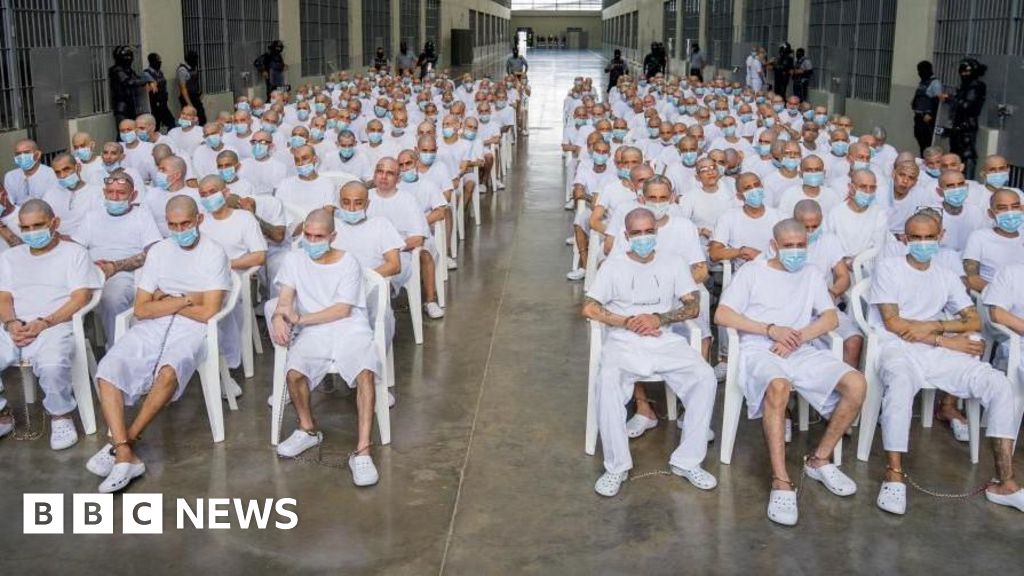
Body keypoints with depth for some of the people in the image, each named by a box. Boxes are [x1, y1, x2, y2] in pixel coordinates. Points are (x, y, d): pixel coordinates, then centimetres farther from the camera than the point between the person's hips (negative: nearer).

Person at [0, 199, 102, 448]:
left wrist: (44, 323, -14)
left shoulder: (74, 253, 10)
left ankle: (61, 415, -8)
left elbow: (81, 297, -1)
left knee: (52, 365, -37)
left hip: (56, 327, -4)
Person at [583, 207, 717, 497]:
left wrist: (659, 318, -11)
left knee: (705, 377, -25)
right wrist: (628, 322, -11)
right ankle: (617, 465, -22)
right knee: (608, 380, -34)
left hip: (666, 341, 2)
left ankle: (687, 461, -13)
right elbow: (589, 308, 1)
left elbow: (693, 307, 6)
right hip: (624, 342, -2)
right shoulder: (613, 266, 9)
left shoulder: (674, 264, 14)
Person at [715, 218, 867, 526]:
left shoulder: (812, 274, 19)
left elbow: (831, 318, 8)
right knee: (778, 387, -39)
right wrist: (771, 330, -11)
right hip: (759, 350, -4)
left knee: (856, 384, -20)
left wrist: (799, 337, -11)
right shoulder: (752, 272, 8)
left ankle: (820, 460, -2)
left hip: (802, 350, 4)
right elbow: (722, 315, -3)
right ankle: (781, 482, -35)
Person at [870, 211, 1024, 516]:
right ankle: (894, 475, -33)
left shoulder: (947, 277, 20)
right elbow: (892, 322, -5)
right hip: (898, 348, -5)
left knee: (999, 385, -17)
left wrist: (934, 326, -8)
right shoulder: (888, 268, 5)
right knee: (901, 382, -40)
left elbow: (974, 321, 11)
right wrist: (946, 340, -7)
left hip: (940, 353, 5)